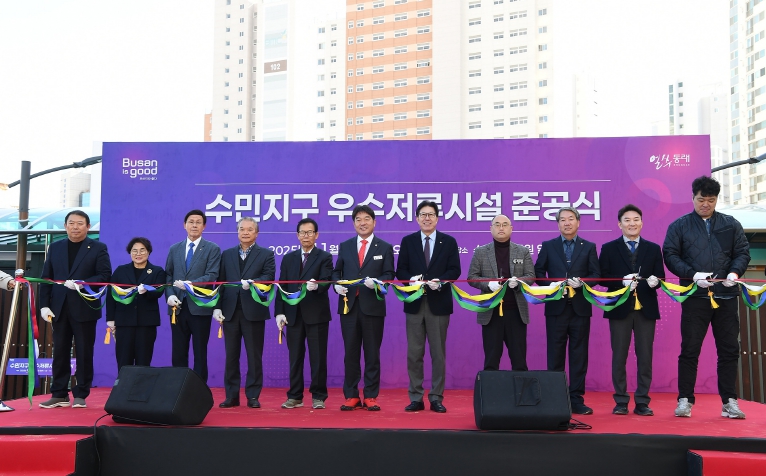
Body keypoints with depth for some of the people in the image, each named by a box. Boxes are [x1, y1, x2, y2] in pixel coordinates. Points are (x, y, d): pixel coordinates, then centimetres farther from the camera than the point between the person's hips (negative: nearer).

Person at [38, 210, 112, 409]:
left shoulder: (98, 248, 1)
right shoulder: (55, 247, 12)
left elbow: (105, 275, -7)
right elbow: (46, 278, 9)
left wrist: (81, 284, -20)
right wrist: (44, 304, 0)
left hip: (85, 309, -3)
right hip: (59, 308, 4)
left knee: (84, 353, 2)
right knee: (60, 352, 7)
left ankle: (80, 395, 10)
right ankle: (59, 394, 15)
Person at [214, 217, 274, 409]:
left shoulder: (266, 254, 6)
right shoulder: (227, 254, 14)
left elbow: (268, 276, -10)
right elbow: (220, 282, 8)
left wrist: (252, 282, -28)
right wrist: (217, 307, -2)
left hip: (254, 312, -3)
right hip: (230, 311, 3)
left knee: (254, 355, 2)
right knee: (231, 355, 7)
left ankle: (253, 396, 9)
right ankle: (232, 395, 14)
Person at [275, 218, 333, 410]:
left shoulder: (325, 257, 1)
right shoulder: (288, 258, 13)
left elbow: (326, 282, -13)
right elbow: (282, 287, 9)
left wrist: (316, 285, -36)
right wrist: (280, 312, 1)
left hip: (317, 314, -3)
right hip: (293, 315, 3)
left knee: (318, 357, 1)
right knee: (295, 357, 8)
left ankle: (318, 396, 10)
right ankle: (295, 396, 16)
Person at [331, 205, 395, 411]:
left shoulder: (385, 248, 6)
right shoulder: (344, 246, 12)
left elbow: (389, 275, 0)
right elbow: (337, 272, 13)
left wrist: (376, 282, -19)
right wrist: (337, 284, -7)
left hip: (373, 307, -2)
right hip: (348, 306, 2)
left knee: (372, 353, 4)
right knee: (350, 353, 6)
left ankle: (371, 397, 11)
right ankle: (351, 397, 13)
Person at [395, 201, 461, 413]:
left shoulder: (449, 242, 6)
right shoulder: (407, 241, 8)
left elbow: (455, 270, 0)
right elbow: (401, 270, 4)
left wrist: (440, 282, -17)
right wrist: (411, 279, -16)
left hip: (439, 303, -1)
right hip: (415, 303, 1)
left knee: (438, 353, 4)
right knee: (414, 353, 4)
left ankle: (436, 398, 13)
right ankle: (416, 398, 12)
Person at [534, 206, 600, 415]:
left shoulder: (589, 247, 9)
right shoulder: (548, 246, 9)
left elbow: (595, 275, 3)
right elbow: (538, 273, 7)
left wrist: (581, 282, -15)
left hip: (580, 308, 0)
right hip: (556, 307, 0)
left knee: (579, 355, 3)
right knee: (555, 355, 3)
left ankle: (576, 399, 9)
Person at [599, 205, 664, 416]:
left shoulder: (653, 249, 12)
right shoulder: (609, 248, 6)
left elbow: (660, 277, 6)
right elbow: (603, 277, -1)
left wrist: (655, 280, -17)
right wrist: (622, 281, -17)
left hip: (646, 308, 2)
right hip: (620, 308, -1)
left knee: (645, 356, 3)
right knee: (619, 356, 3)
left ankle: (642, 402, 11)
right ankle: (621, 401, 12)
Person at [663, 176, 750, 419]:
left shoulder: (731, 225, 11)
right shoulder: (679, 226, 5)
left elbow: (743, 252, 9)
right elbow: (670, 255, -1)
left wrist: (735, 272, -12)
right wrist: (693, 275, -15)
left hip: (726, 296, 2)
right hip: (694, 296, -2)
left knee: (729, 349, 6)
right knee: (689, 349, 1)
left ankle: (729, 401, 15)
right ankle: (685, 400, 10)